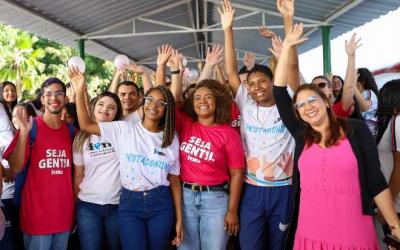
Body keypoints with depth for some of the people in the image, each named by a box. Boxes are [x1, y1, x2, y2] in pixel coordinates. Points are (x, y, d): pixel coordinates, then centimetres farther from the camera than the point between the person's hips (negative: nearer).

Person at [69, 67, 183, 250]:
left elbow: (175, 181, 5)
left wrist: (179, 220, 4)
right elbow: (86, 125, -4)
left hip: (161, 204, 2)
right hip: (130, 203, -1)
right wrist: (79, 92, -15)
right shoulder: (124, 129, 0)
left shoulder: (172, 139, 4)